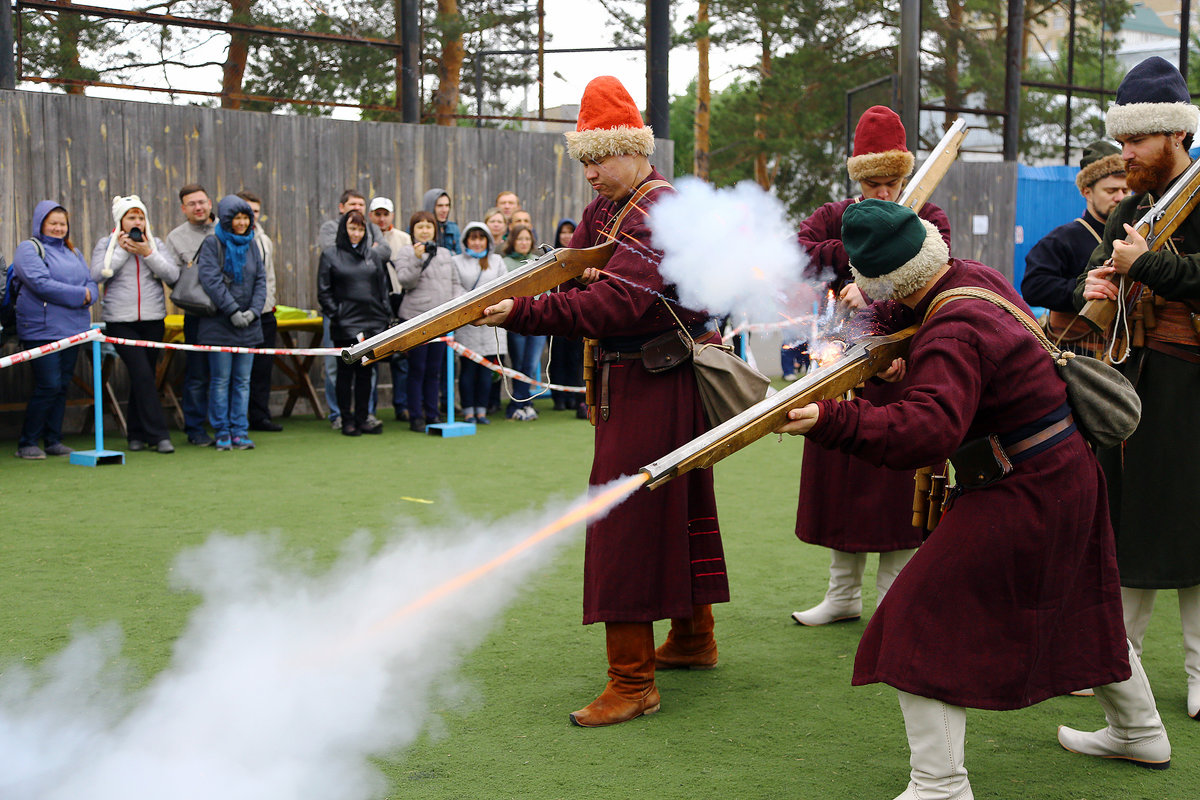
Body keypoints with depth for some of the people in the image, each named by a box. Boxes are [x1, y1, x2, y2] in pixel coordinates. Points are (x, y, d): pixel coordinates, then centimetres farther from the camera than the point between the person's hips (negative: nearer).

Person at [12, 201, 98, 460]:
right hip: (42, 329, -7)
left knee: (63, 385, 8)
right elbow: (41, 283, -15)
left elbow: (91, 283, 13)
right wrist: (79, 295, -12)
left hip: (72, 329, 7)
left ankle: (53, 441, 15)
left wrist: (88, 295, -11)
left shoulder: (73, 252, 19)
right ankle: (27, 443, -1)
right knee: (49, 385, -11)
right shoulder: (28, 249, -2)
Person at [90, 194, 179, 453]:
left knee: (145, 376, 7)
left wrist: (147, 254, -12)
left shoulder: (156, 244, 9)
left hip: (153, 320, 3)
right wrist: (123, 250, -10)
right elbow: (98, 274, -11)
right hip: (120, 322, -3)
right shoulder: (106, 245, 4)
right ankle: (158, 434, -12)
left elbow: (172, 275, -2)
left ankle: (137, 434, 19)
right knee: (142, 374, -13)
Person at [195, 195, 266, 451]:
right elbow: (211, 280, -12)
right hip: (219, 324, -4)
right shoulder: (212, 244, -3)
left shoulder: (251, 245, 11)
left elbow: (260, 280, 9)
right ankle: (222, 433, 6)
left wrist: (254, 310, -7)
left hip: (248, 325, 4)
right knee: (220, 380, 0)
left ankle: (240, 432, 9)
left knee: (243, 380, 5)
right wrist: (233, 311, -16)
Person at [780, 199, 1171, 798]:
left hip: (1017, 497, -10)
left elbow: (931, 430, -40)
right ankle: (1139, 733, 47)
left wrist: (833, 423, -47)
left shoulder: (951, 336, -26)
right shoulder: (977, 276, 2)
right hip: (1071, 472, 10)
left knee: (924, 625, -6)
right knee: (1078, 606, 28)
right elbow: (919, 312, 22)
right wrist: (894, 340, 1)